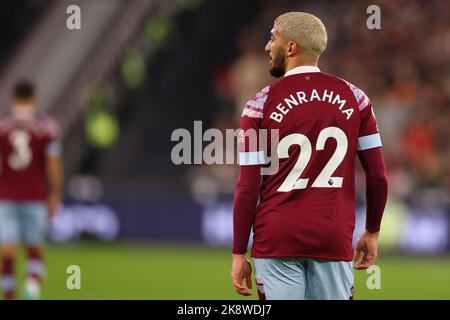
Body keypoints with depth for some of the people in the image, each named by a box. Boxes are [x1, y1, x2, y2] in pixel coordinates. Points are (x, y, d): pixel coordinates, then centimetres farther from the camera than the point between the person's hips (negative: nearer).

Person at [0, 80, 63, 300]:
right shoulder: (47, 126, -3)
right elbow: (53, 166, -5)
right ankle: (33, 285, -13)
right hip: (35, 197, 0)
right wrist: (55, 195, 5)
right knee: (35, 249, 12)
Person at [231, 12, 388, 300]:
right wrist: (372, 232, 18)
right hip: (334, 240, 2)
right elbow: (378, 176, 5)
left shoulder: (262, 105, -2)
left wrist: (239, 254, 2)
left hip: (277, 242, -2)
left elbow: (248, 188, -4)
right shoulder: (353, 98, 5)